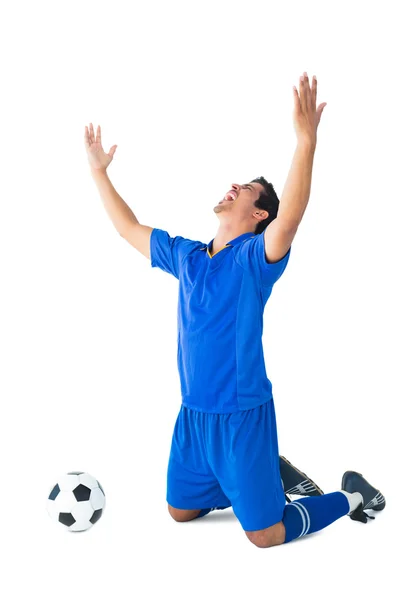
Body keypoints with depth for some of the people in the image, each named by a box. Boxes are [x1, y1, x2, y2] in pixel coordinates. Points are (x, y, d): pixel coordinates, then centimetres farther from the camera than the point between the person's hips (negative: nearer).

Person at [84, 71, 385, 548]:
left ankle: (352, 495, 24)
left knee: (265, 534, 0)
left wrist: (306, 140, -42)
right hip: (192, 414, 7)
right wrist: (99, 171, 19)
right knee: (180, 510, 22)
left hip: (242, 416, -7)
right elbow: (129, 228, 18)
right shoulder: (185, 255, 7)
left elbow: (290, 217, -33)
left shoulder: (255, 258, -12)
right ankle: (271, 475, 38)